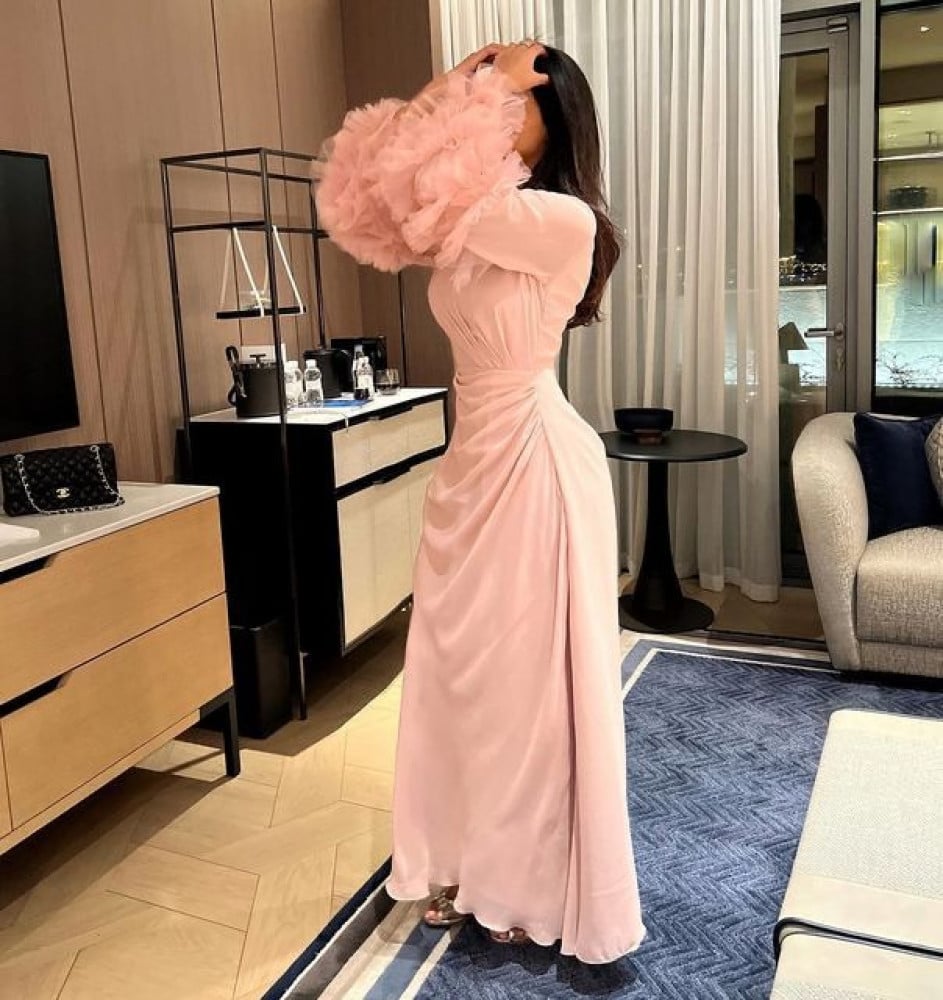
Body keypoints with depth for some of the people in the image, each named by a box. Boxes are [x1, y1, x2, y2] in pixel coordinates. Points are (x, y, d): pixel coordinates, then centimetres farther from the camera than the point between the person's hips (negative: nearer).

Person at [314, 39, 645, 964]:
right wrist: (456, 88, 0)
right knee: (459, 669, 15)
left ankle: (540, 887, 25)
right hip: (472, 457, 9)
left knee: (533, 674, 4)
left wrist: (492, 88, -6)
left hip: (536, 460, -8)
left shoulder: (566, 221, -14)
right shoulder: (479, 223, 10)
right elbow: (363, 194, 5)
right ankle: (476, 867, 34)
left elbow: (431, 195, -19)